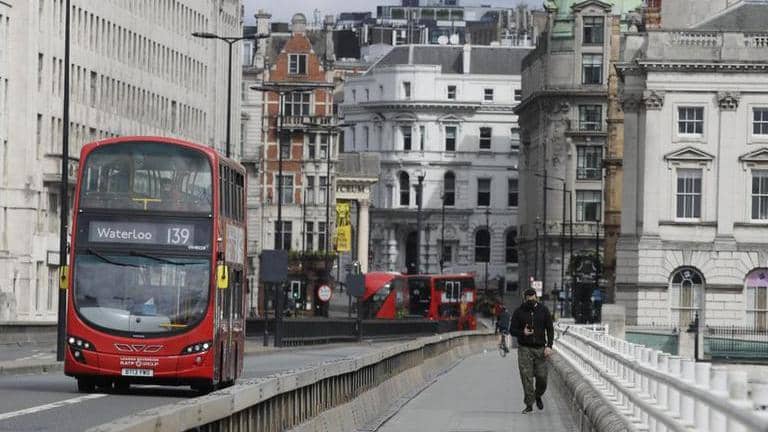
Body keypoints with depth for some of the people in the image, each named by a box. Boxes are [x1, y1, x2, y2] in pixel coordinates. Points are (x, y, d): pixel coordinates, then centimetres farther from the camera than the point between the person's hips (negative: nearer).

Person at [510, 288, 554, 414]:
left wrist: (549, 346, -6)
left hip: (540, 349, 1)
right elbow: (512, 330, 4)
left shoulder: (543, 310, 4)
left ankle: (538, 396, 29)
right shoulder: (519, 312, 1)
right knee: (526, 377, -7)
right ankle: (529, 404, -2)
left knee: (542, 377, 0)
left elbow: (550, 329, 6)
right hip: (524, 349, -1)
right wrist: (522, 333, -17)